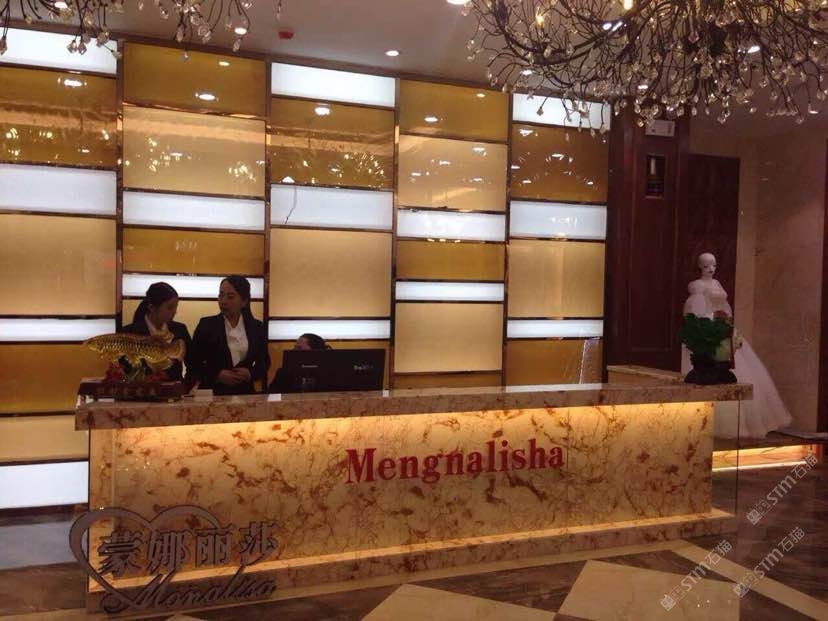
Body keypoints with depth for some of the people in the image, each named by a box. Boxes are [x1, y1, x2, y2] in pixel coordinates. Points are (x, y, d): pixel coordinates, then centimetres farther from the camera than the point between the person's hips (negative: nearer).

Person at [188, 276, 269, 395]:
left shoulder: (257, 327, 7)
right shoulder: (206, 325, 3)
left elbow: (264, 362, 12)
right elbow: (192, 362, 3)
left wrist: (250, 374, -7)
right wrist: (217, 375, -10)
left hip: (245, 392, 1)